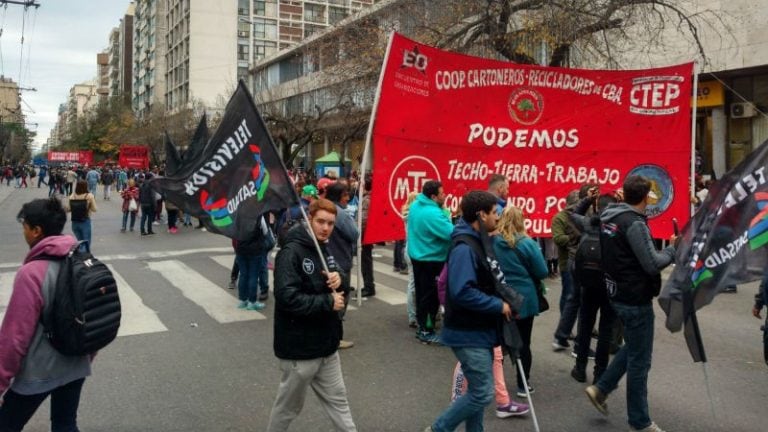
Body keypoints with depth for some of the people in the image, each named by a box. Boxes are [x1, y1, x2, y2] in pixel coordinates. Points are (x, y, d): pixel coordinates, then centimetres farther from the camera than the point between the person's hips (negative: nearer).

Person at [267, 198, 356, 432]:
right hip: (300, 347, -7)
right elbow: (287, 297, -30)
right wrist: (328, 302, -23)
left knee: (337, 399, 18)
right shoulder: (291, 252, -19)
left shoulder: (325, 249, 6)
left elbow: (343, 287, 12)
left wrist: (340, 278, -11)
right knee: (288, 405, 13)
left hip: (326, 344, 7)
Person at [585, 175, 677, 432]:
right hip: (636, 297, -8)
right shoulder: (635, 223, -21)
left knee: (633, 348, 25)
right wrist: (673, 248, -5)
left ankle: (601, 389, 24)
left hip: (618, 293, 8)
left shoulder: (608, 217, 4)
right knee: (639, 359, 4)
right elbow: (653, 264, -22)